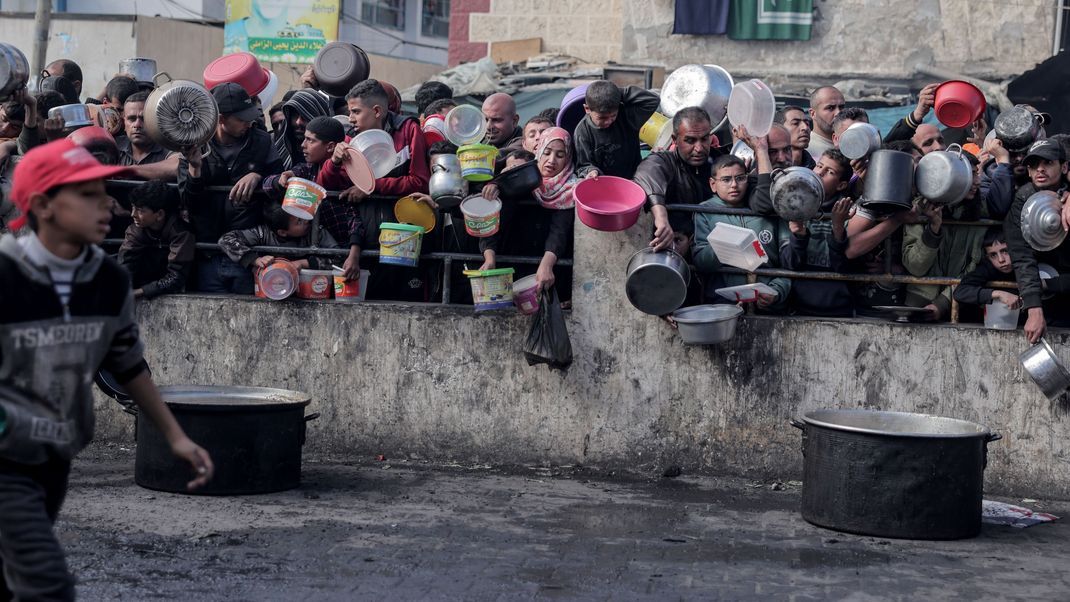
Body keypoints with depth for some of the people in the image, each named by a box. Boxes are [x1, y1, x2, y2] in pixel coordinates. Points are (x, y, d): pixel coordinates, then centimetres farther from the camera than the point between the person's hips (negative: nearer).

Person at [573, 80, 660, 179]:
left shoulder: (625, 115, -8)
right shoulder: (583, 132, -10)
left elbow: (653, 100, -16)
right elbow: (584, 166, -5)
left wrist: (621, 94, -16)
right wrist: (591, 171, -28)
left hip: (633, 179, 2)